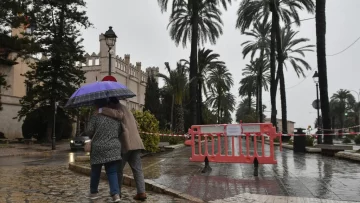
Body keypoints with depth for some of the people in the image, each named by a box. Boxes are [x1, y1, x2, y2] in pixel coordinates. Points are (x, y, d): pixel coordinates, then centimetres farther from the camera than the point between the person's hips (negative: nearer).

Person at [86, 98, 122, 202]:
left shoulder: (95, 117, -4)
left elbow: (88, 131, -6)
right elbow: (120, 132, 10)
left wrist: (94, 137, 13)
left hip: (98, 149, -2)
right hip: (114, 149, 2)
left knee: (95, 172, 15)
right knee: (112, 172, 4)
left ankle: (93, 192, 29)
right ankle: (116, 194, -9)